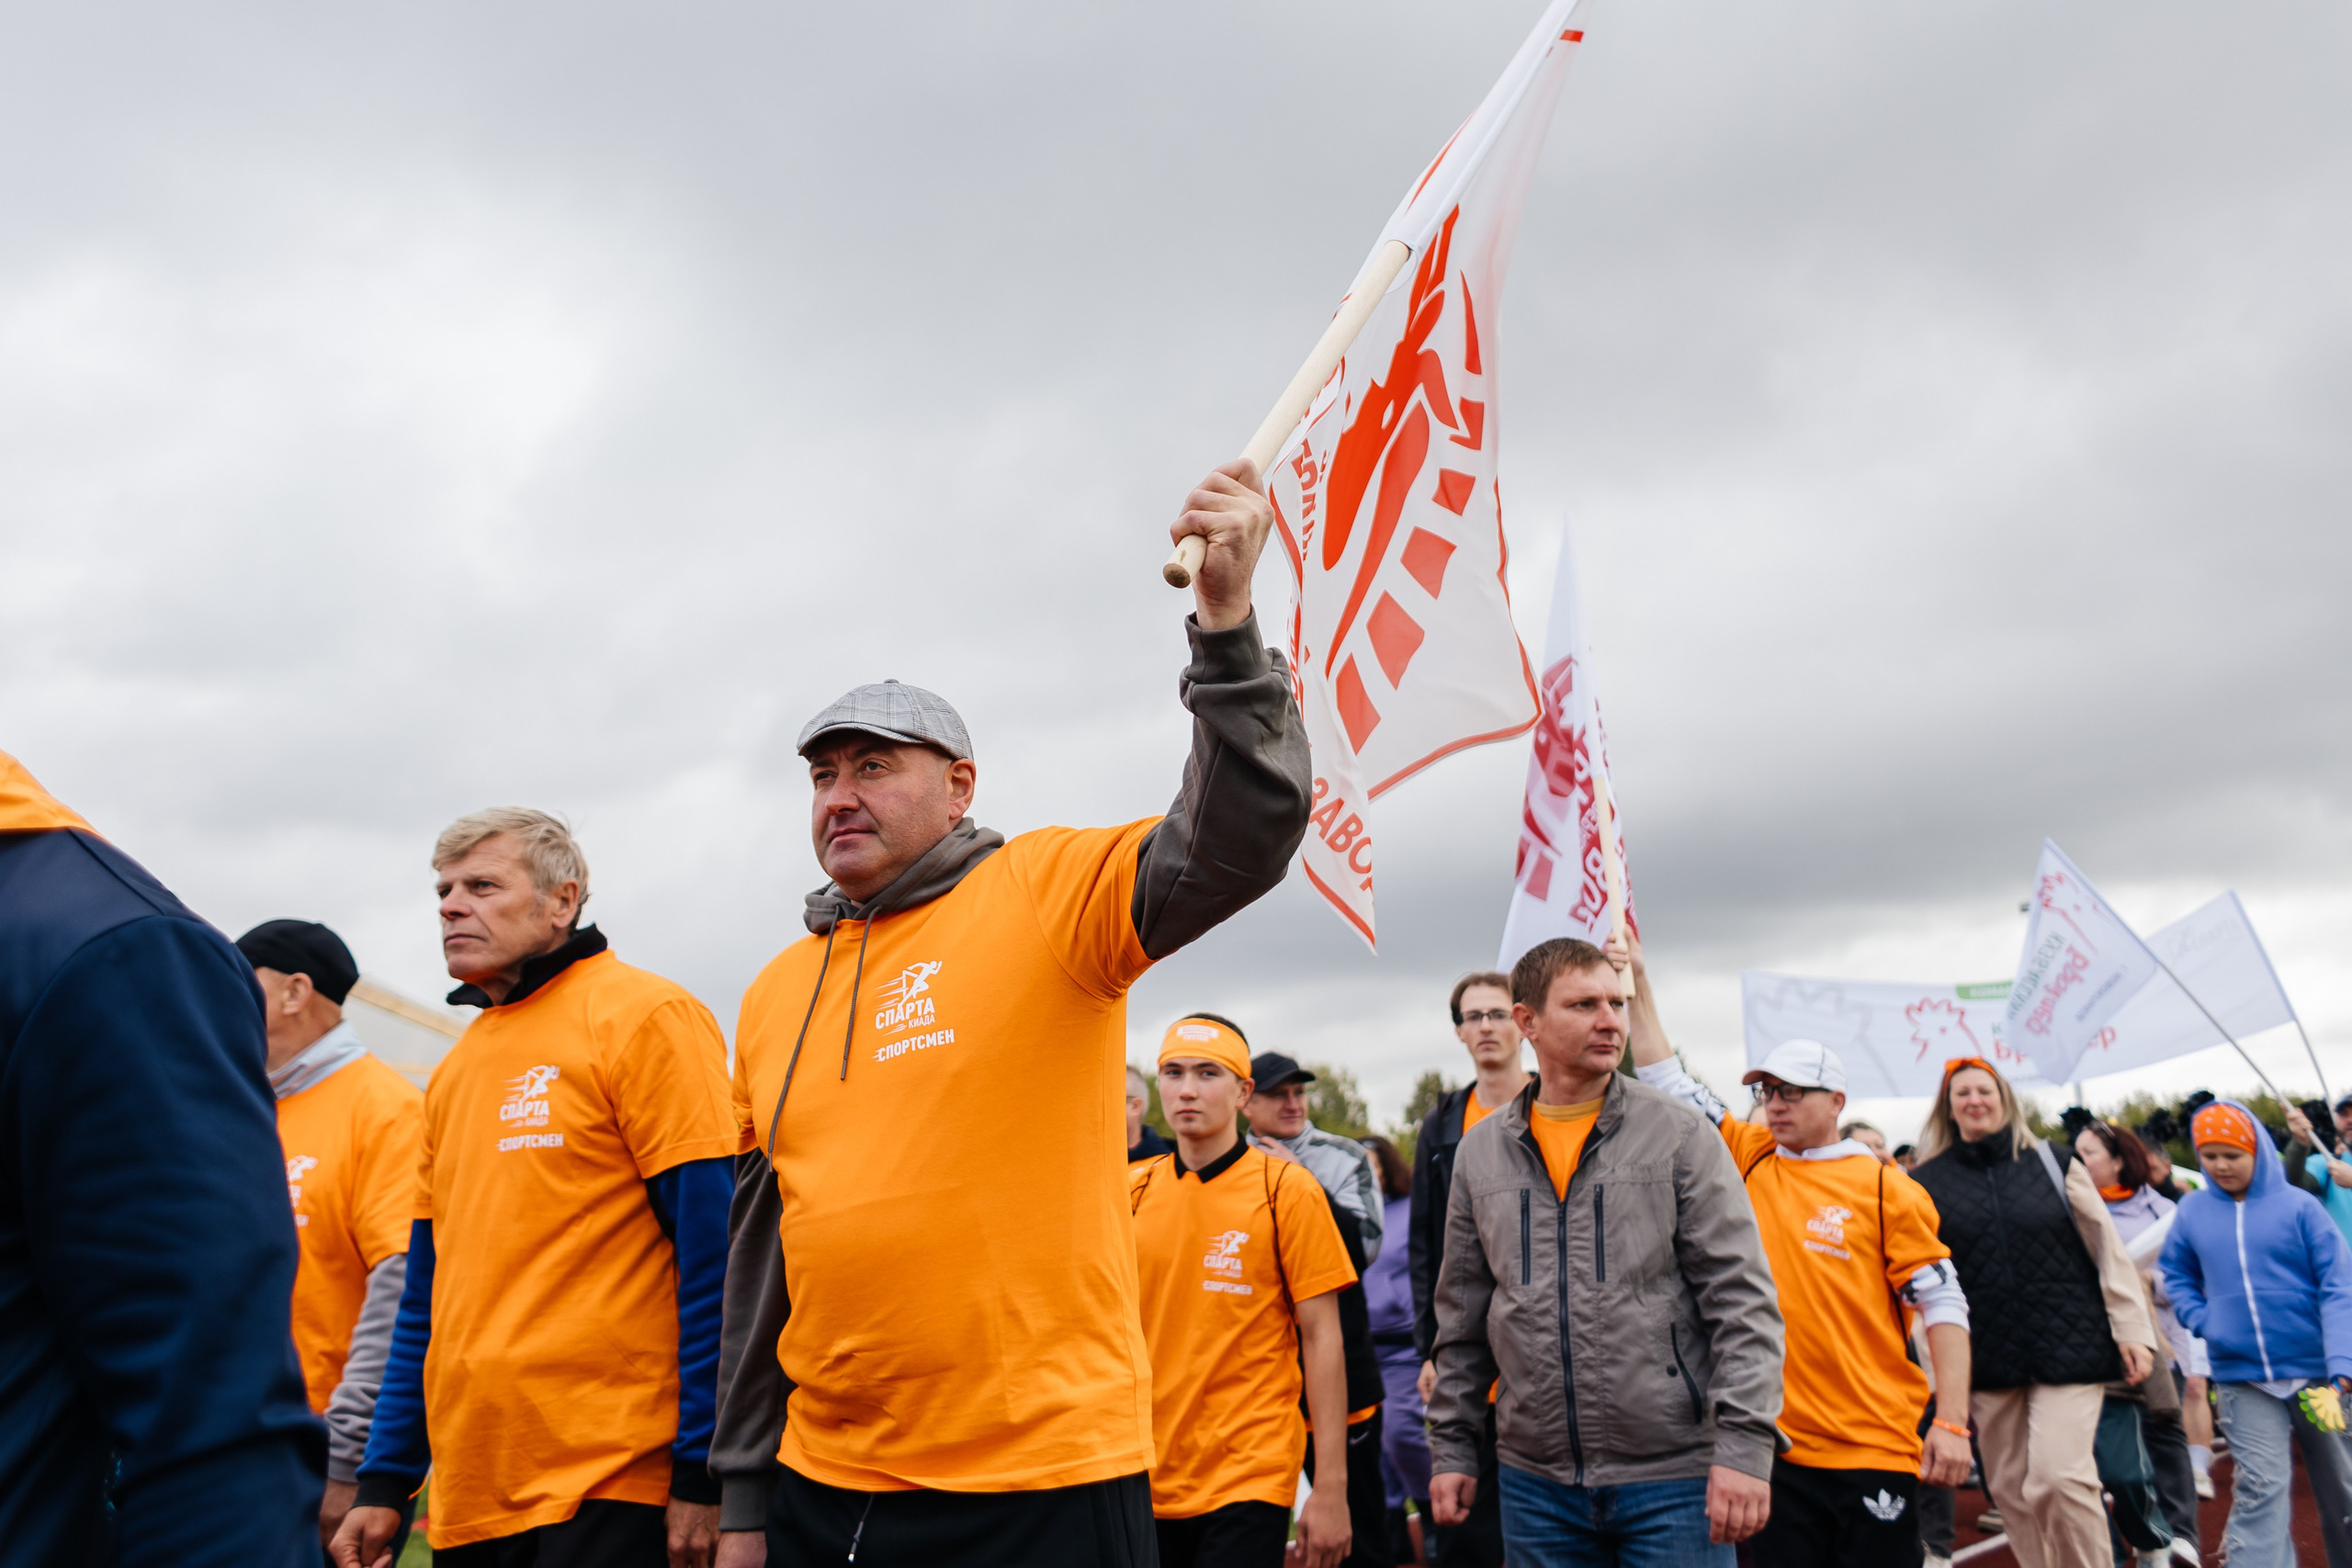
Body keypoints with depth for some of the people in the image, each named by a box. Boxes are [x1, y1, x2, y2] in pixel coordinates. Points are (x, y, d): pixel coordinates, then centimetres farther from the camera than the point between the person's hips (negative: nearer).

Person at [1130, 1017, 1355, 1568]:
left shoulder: (1287, 1189, -6)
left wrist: (1331, 1487, -9)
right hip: (1146, 1478, 3)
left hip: (1247, 1479, -3)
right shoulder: (1132, 1191, 3)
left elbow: (1321, 1338, -6)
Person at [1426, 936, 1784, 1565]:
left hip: (1674, 1476, -3)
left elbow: (1743, 1302, -6)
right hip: (1536, 1483, 3)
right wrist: (1451, 1447, 11)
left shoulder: (1679, 1134, -3)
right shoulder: (1481, 1150, 7)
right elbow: (1462, 1318, 13)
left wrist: (1744, 1445, -14)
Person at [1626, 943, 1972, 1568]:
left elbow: (1943, 1304, -4)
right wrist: (1638, 983, 4)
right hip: (1777, 1437, 3)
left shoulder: (1885, 1188, -3)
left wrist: (1952, 1422, -11)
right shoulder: (1752, 1159, 6)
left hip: (1873, 1444, -3)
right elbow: (1670, 1083, 8)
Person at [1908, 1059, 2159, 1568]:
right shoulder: (1926, 1182, 3)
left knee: (2058, 1478, -13)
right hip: (1988, 1359, 2)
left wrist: (2132, 1330, -1)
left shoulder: (2055, 1165, 3)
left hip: (2071, 1348, -2)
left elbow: (2108, 1251, 5)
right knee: (2010, 1488, 7)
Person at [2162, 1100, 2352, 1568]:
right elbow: (2175, 1275, 13)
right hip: (2242, 1376, 0)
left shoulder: (2298, 1205, -6)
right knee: (2262, 1486, -8)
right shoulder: (2192, 1210, 1)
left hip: (2314, 1370, 0)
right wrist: (2203, 1321, -5)